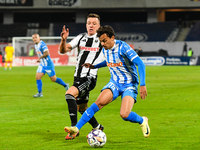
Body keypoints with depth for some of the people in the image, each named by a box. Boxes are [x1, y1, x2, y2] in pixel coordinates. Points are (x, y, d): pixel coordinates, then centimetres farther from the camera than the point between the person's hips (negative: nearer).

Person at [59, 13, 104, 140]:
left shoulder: (101, 40, -1)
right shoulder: (81, 38, 8)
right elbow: (63, 50, 0)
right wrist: (63, 40, -20)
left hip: (90, 78, -6)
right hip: (78, 77, 6)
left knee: (69, 94, -29)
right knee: (81, 108, 18)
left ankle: (74, 128, -26)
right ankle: (97, 127, 41)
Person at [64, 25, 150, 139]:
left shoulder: (123, 47, -19)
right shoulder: (105, 50, 3)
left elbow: (140, 64, -21)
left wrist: (143, 85, -26)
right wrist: (94, 66, 18)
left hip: (129, 85, -5)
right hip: (114, 83, 5)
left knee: (124, 115, -22)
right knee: (99, 102, -21)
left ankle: (142, 121, 11)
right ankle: (77, 128, -23)